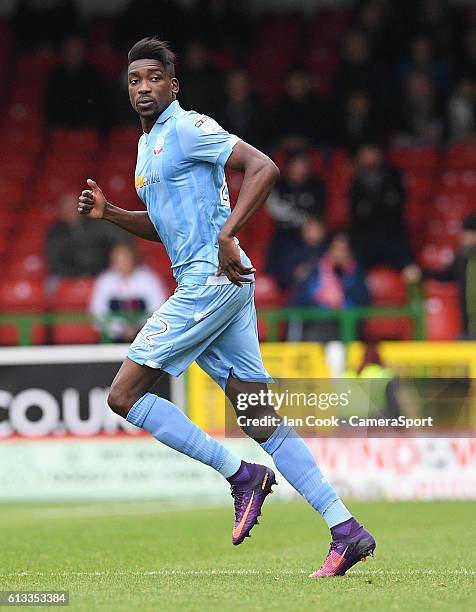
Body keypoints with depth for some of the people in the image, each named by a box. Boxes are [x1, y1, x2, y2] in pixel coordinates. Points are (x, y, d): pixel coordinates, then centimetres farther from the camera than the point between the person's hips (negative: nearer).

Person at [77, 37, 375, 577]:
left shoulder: (188, 127, -7)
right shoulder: (147, 144, 22)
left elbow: (263, 168, -17)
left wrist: (226, 235, -24)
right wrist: (108, 212, 16)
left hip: (212, 278, -9)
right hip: (203, 286, 9)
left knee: (124, 395, -8)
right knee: (261, 421, 3)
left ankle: (240, 474, -4)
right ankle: (346, 530, -1)